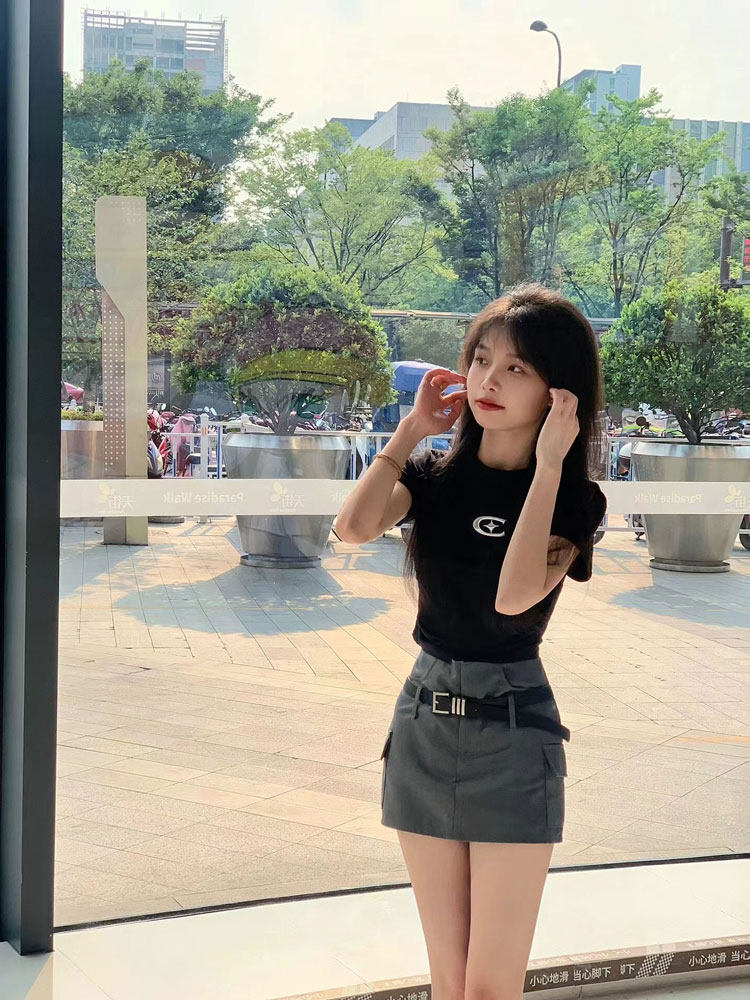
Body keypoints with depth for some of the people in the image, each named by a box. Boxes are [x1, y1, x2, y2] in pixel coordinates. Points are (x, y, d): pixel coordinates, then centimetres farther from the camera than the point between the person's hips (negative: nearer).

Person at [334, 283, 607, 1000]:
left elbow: (515, 594, -25)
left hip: (512, 730, -3)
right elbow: (353, 527, -17)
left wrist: (547, 466, -20)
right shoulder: (433, 474, 4)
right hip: (423, 718, 4)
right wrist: (412, 427, -8)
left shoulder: (574, 500, -5)